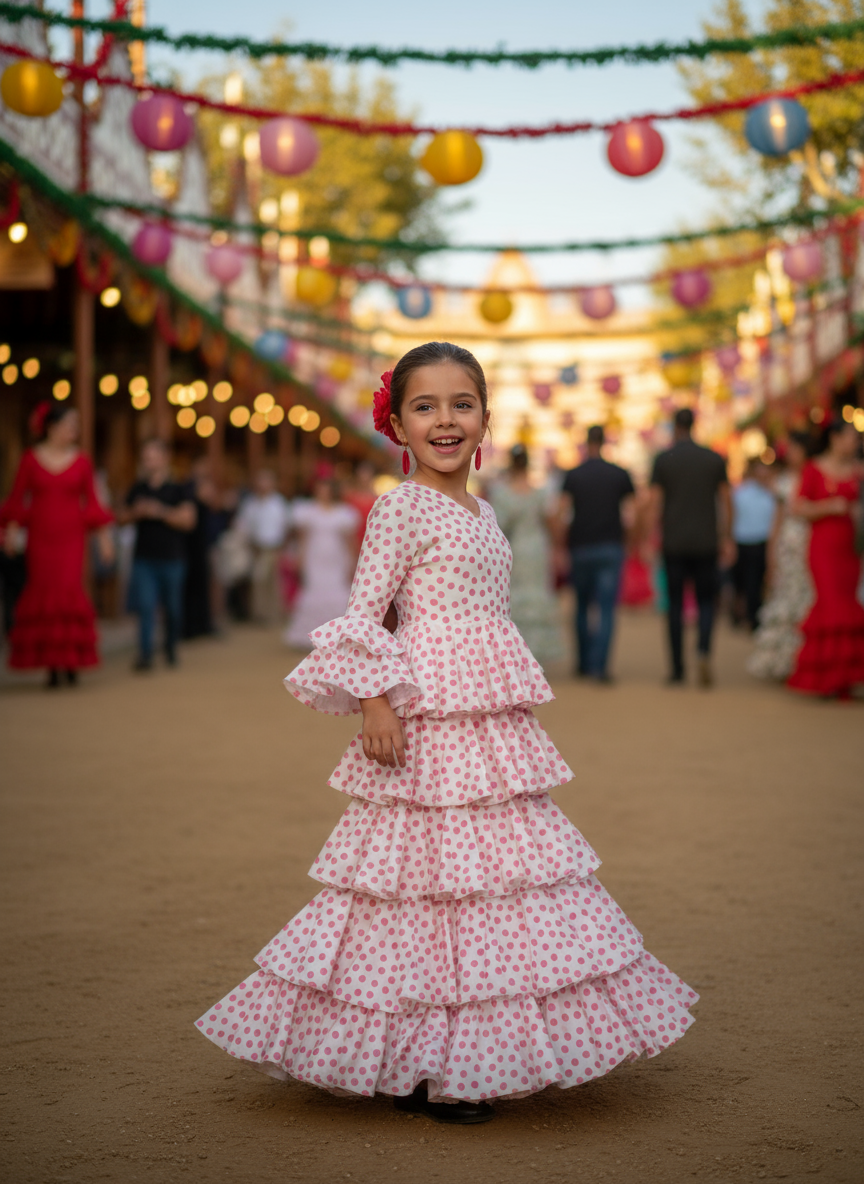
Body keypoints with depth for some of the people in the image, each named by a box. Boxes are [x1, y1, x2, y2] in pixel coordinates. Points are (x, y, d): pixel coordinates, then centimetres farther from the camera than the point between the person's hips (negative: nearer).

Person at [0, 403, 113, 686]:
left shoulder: (81, 462, 4)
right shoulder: (31, 459, 2)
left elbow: (91, 502, 7)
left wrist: (103, 534, 2)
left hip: (71, 537, 0)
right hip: (40, 536, 0)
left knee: (70, 591, -12)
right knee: (42, 592, 0)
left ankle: (72, 660, -2)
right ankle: (52, 663, 6)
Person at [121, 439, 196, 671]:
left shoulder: (178, 490, 0)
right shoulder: (138, 489, 10)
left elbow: (187, 520, -8)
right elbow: (125, 517, 15)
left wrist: (161, 511, -17)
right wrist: (137, 512, -7)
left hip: (171, 558, -1)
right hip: (144, 557, 1)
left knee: (172, 609, 8)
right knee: (145, 606, -10)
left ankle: (171, 648, 30)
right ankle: (145, 655, -14)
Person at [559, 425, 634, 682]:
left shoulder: (573, 476, 1)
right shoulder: (620, 475, 2)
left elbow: (563, 514, -4)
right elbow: (630, 513, 0)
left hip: (580, 547, 1)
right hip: (611, 547, -1)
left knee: (583, 607, 15)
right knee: (606, 609, -3)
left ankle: (584, 663, 20)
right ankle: (599, 666, -13)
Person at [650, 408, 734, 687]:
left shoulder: (663, 460, -1)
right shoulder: (715, 459, 4)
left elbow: (655, 505, -4)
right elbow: (725, 502, 6)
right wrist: (727, 540, 13)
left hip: (674, 544, -1)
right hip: (706, 543, 1)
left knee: (675, 604, 7)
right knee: (706, 601, 9)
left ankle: (678, 669, 7)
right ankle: (704, 651, -18)